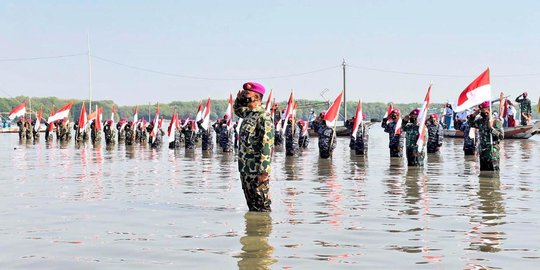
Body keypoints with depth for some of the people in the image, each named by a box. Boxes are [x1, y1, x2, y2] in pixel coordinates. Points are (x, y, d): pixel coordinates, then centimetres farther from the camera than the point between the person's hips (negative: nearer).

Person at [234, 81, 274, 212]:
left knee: (262, 206, -2)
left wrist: (264, 172, -24)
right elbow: (238, 110, 36)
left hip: (257, 171, -9)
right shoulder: (248, 113, 11)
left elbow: (267, 146, -21)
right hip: (245, 169, 9)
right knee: (251, 204, 16)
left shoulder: (264, 117, -16)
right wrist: (238, 99, 13)